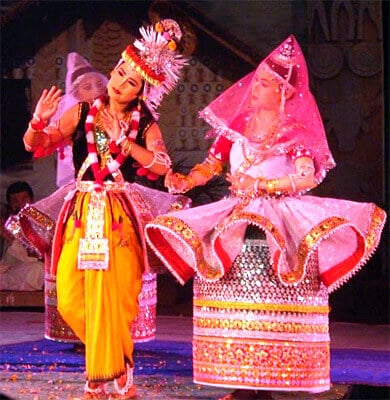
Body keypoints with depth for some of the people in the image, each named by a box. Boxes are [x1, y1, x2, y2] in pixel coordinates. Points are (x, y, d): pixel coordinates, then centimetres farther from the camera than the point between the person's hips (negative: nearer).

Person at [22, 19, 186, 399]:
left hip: (119, 216, -2)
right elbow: (34, 144, 4)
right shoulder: (82, 113, 7)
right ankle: (116, 366, 22)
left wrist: (121, 140, -15)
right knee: (70, 300, -1)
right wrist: (39, 119, -16)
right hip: (80, 212, 2)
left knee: (110, 296, -6)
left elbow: (162, 166, -12)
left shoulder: (145, 125, 4)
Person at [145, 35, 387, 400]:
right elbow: (212, 164, 9)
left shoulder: (295, 130, 0)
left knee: (272, 307, -15)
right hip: (235, 213, 4)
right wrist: (185, 181, -9)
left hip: (281, 216, -4)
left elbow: (307, 178, -11)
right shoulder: (238, 123, 12)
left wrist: (261, 184, -19)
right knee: (234, 301, -4)